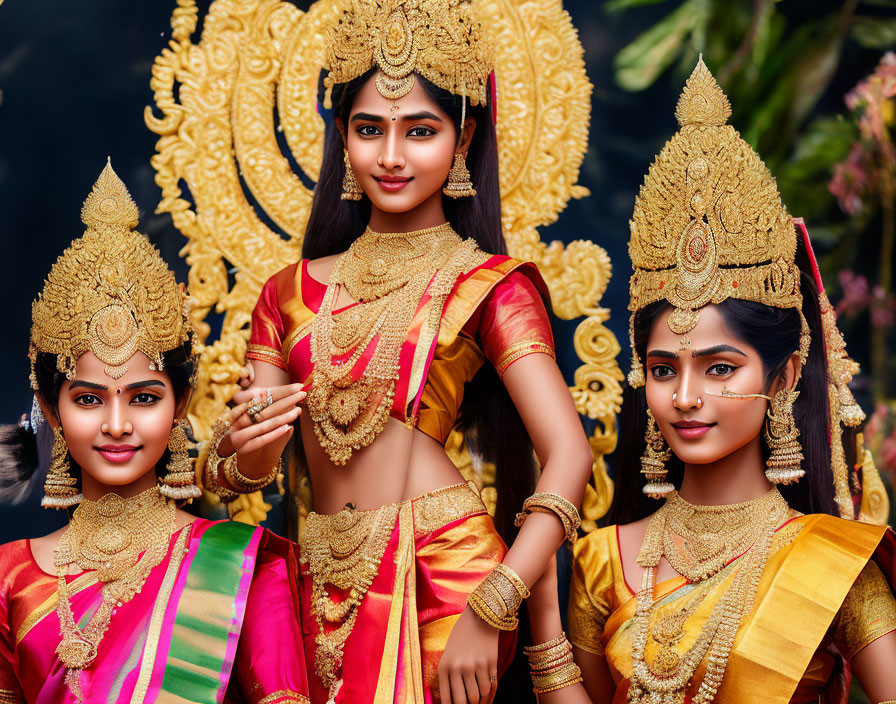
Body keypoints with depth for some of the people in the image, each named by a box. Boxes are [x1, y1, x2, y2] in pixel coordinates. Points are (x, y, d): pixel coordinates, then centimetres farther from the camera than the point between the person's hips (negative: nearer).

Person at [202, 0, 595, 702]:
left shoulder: (488, 284, -3)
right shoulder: (294, 291, 10)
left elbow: (568, 453, -13)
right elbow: (241, 473, 9)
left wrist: (488, 613, -21)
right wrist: (247, 447, -16)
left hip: (442, 565, -4)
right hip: (327, 583, 4)